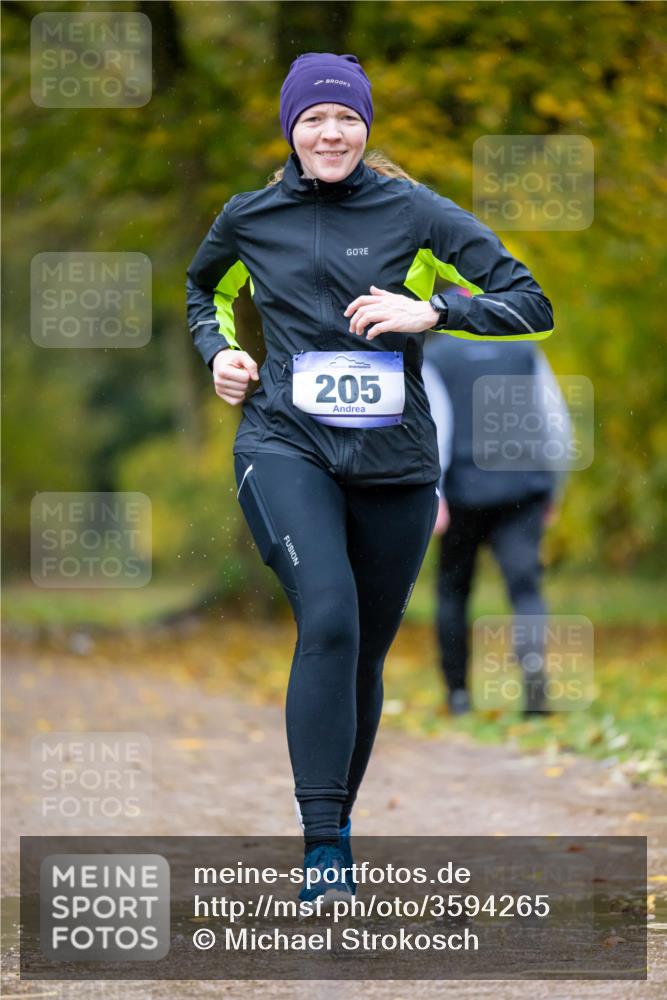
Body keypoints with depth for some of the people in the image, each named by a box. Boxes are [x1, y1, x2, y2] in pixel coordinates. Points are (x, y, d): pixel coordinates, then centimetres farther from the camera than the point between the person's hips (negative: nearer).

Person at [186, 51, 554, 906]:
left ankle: (337, 823, 30)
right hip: (286, 448, -1)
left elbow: (531, 304, -2)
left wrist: (430, 311, -15)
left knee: (366, 651, 9)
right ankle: (322, 845, -25)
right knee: (328, 619, -24)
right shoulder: (251, 218, 6)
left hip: (395, 460, 1)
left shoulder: (412, 211, 0)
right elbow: (203, 289, 29)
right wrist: (218, 350, 9)